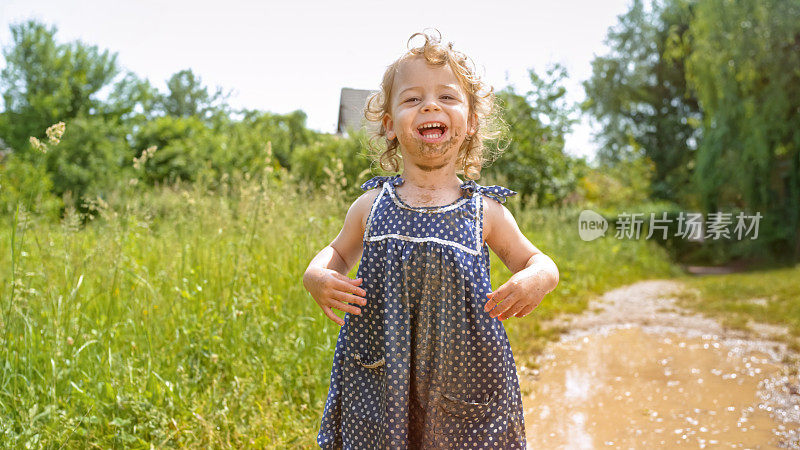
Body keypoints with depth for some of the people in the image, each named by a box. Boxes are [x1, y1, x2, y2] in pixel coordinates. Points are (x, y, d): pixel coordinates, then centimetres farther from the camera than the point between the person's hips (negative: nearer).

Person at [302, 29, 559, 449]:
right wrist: (316, 276, -4)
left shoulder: (484, 211, -1)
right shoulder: (371, 205, 2)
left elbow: (535, 260, 11)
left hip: (465, 386, 0)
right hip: (377, 382, 1)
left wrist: (538, 278, -12)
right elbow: (338, 252, 18)